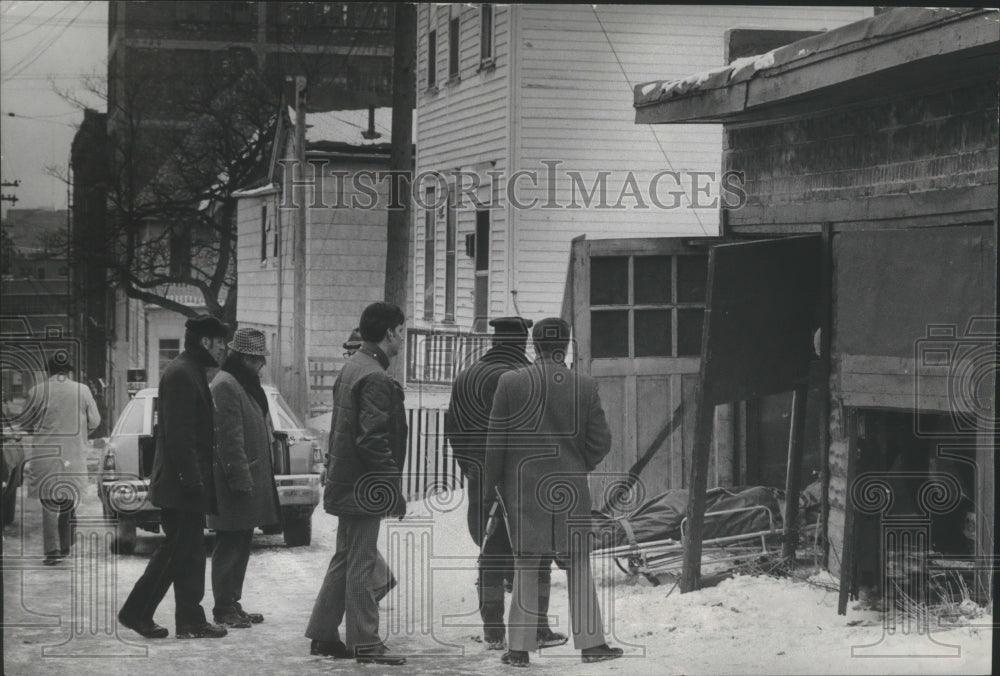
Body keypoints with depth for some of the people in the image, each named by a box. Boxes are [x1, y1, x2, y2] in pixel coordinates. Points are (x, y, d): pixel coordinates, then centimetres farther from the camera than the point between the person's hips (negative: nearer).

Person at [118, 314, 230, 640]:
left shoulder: (191, 372, 17)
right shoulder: (181, 374, -16)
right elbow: (178, 435, -22)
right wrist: (191, 479, -23)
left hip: (187, 482, 10)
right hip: (180, 482, -10)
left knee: (188, 551, 10)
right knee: (178, 550, -4)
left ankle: (191, 621, 12)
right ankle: (136, 612, 4)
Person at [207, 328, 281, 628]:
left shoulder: (246, 384, 17)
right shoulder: (226, 386, -14)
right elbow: (229, 439, -20)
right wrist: (241, 480, -21)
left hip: (249, 478, 10)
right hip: (235, 482, -10)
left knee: (240, 546, 13)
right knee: (230, 546, -4)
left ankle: (232, 604, 19)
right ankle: (224, 609, 1)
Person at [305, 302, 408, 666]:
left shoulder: (352, 368, 15)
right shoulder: (375, 378, -18)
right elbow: (374, 440, -23)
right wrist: (394, 485, -19)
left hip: (347, 482, 10)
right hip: (366, 485, -10)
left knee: (345, 559, 16)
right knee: (361, 563, -5)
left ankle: (324, 635, 20)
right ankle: (365, 644, 0)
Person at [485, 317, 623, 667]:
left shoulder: (510, 383, -5)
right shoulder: (585, 386, -3)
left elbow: (495, 441, -3)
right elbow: (600, 442, -1)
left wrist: (490, 487, 6)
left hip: (522, 487, 0)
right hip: (570, 489, 0)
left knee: (525, 566, 6)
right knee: (579, 565, 9)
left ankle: (520, 647, 6)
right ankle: (591, 642, 10)